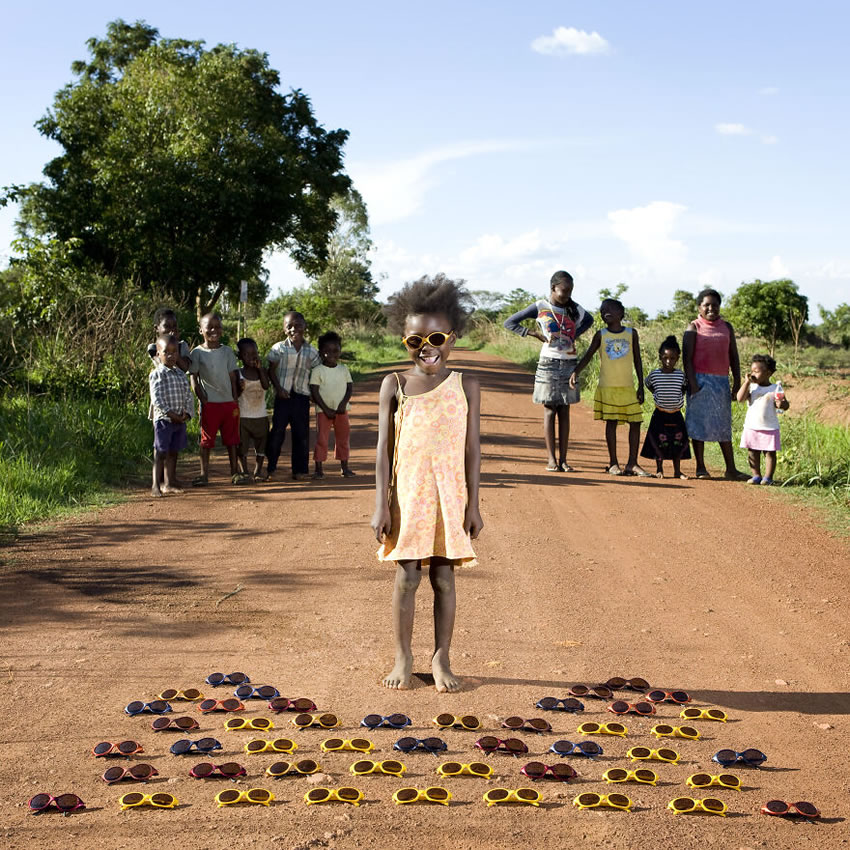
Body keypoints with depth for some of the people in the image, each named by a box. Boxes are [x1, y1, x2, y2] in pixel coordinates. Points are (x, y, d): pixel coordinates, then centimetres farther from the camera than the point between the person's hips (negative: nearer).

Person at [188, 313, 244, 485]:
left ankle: (235, 472, 14)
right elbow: (194, 379, 0)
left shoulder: (227, 351, 6)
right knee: (206, 440, 3)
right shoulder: (197, 352, -1)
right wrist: (203, 399, -8)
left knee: (231, 439, 7)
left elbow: (233, 377, 7)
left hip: (229, 402, 2)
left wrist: (236, 402, 2)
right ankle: (204, 474, 8)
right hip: (209, 404, -2)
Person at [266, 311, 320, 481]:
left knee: (302, 433, 4)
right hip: (283, 395, -2)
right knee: (278, 430, -2)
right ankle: (269, 468, 6)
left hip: (302, 396, 2)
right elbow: (271, 370, 1)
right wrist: (278, 388, -10)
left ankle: (300, 470, 12)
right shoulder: (279, 348, -1)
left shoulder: (311, 351, 4)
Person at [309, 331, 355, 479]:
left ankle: (345, 467, 18)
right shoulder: (317, 371, -7)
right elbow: (314, 392, -9)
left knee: (343, 438, 9)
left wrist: (344, 403, -11)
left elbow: (350, 386, 4)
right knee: (321, 439, -3)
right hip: (323, 410, -3)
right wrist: (326, 409, -13)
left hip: (341, 410, 3)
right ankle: (318, 468, 2)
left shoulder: (343, 369, 5)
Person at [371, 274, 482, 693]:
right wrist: (381, 504, -4)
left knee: (444, 577, 6)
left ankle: (441, 659, 17)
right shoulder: (395, 385, 1)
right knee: (406, 577, 4)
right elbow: (384, 448, 1)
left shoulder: (465, 387, 1)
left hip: (450, 497, 0)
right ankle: (403, 658, 17)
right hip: (407, 497, 0)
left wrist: (473, 504, -1)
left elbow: (472, 449, 2)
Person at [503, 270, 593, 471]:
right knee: (549, 411, -2)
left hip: (569, 364, 3)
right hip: (549, 363, -3)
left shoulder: (574, 308, 9)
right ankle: (551, 460, -1)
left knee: (564, 412, 4)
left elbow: (589, 319, 30)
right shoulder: (540, 307, -1)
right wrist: (534, 334, -7)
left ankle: (563, 459, 5)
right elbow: (510, 323, 1)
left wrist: (575, 335, 13)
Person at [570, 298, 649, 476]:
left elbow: (637, 360, 8)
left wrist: (641, 385, 4)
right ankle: (613, 463, 6)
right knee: (611, 422, -1)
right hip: (607, 387, -2)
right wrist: (576, 372, -18)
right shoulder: (601, 335, 3)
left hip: (628, 387, 2)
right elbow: (587, 356, -1)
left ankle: (632, 463, 6)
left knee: (635, 422, -1)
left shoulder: (631, 333, 6)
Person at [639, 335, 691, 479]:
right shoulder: (654, 374, -5)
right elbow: (647, 384, 15)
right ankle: (659, 469, 13)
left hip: (676, 415, 1)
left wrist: (680, 397, 3)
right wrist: (657, 395, 6)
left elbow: (685, 387, 16)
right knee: (659, 442, 0)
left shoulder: (681, 375, -3)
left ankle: (677, 471, 16)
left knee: (678, 442, 5)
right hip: (660, 415, -1)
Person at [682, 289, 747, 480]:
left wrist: (737, 381, 9)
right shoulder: (694, 328, 0)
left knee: (724, 424, 6)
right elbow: (687, 357, -6)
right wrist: (692, 382, -16)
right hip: (701, 380, -4)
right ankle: (700, 468, 4)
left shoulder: (726, 327, 13)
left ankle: (731, 469, 7)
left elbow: (733, 356, 15)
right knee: (699, 423, -2)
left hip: (721, 380, 4)